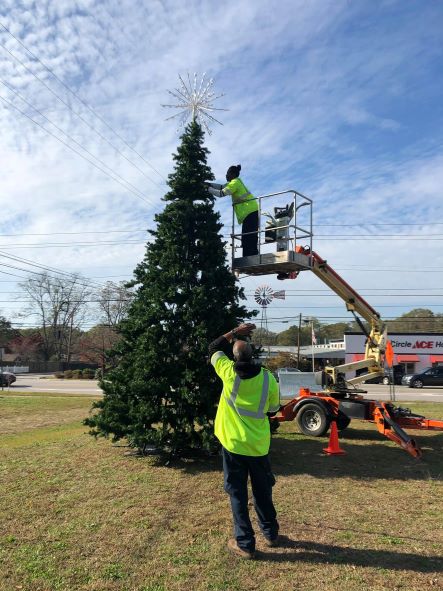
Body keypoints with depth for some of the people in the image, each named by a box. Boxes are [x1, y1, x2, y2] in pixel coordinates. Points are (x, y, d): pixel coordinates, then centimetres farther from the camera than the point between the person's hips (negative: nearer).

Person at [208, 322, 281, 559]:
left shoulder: (228, 373, -13)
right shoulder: (267, 378, -9)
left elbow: (214, 348, 5)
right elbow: (274, 407, 7)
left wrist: (235, 332, 8)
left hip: (233, 444, -2)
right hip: (259, 445, 3)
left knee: (237, 494, 9)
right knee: (263, 491, 20)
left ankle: (244, 544, 15)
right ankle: (270, 533, 36)